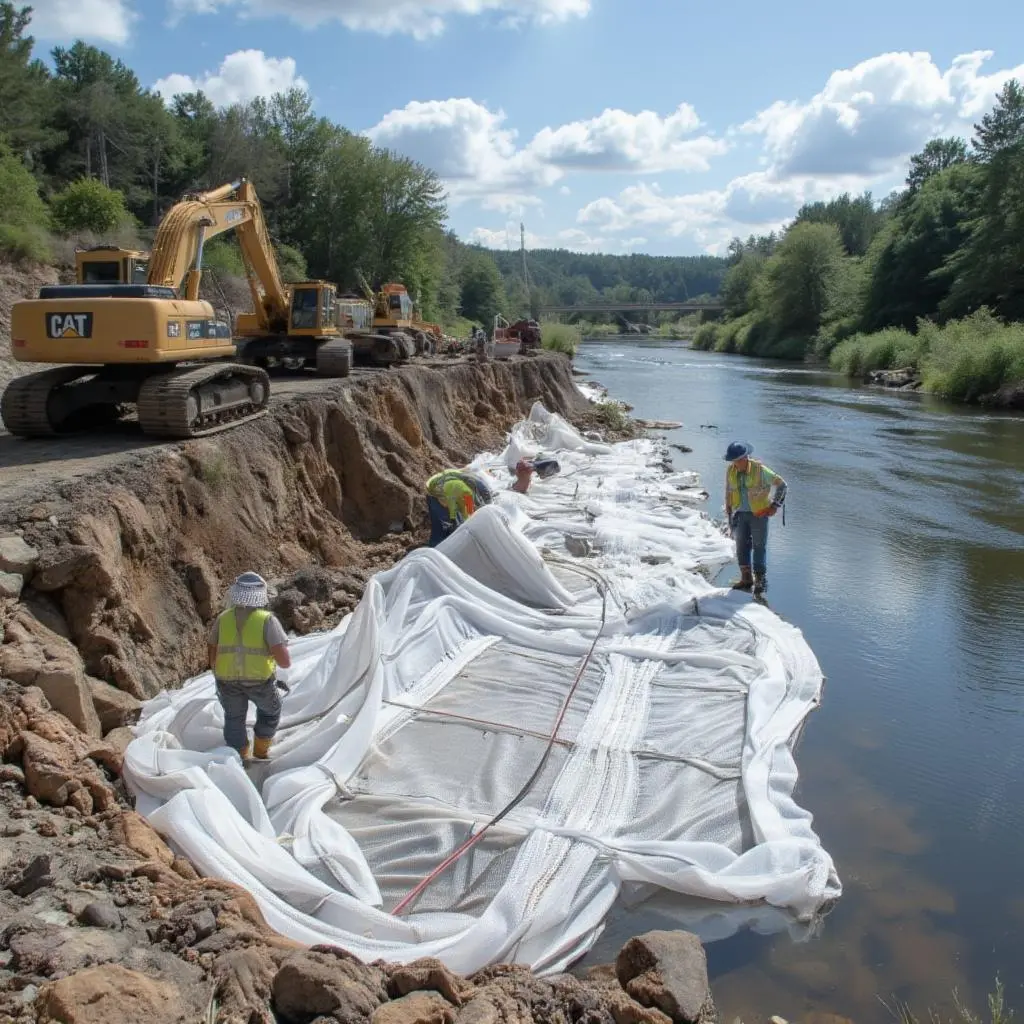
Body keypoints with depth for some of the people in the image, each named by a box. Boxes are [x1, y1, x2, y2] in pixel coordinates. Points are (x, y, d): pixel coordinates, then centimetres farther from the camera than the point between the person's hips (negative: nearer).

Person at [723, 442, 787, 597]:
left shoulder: (759, 469, -15)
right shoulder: (731, 471, -2)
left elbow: (781, 484, -6)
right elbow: (728, 493, 11)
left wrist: (775, 505, -9)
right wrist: (729, 515, 10)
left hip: (759, 513, -5)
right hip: (740, 514, 5)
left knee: (759, 547, -2)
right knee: (742, 546, 5)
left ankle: (761, 581, 5)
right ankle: (746, 579, 15)